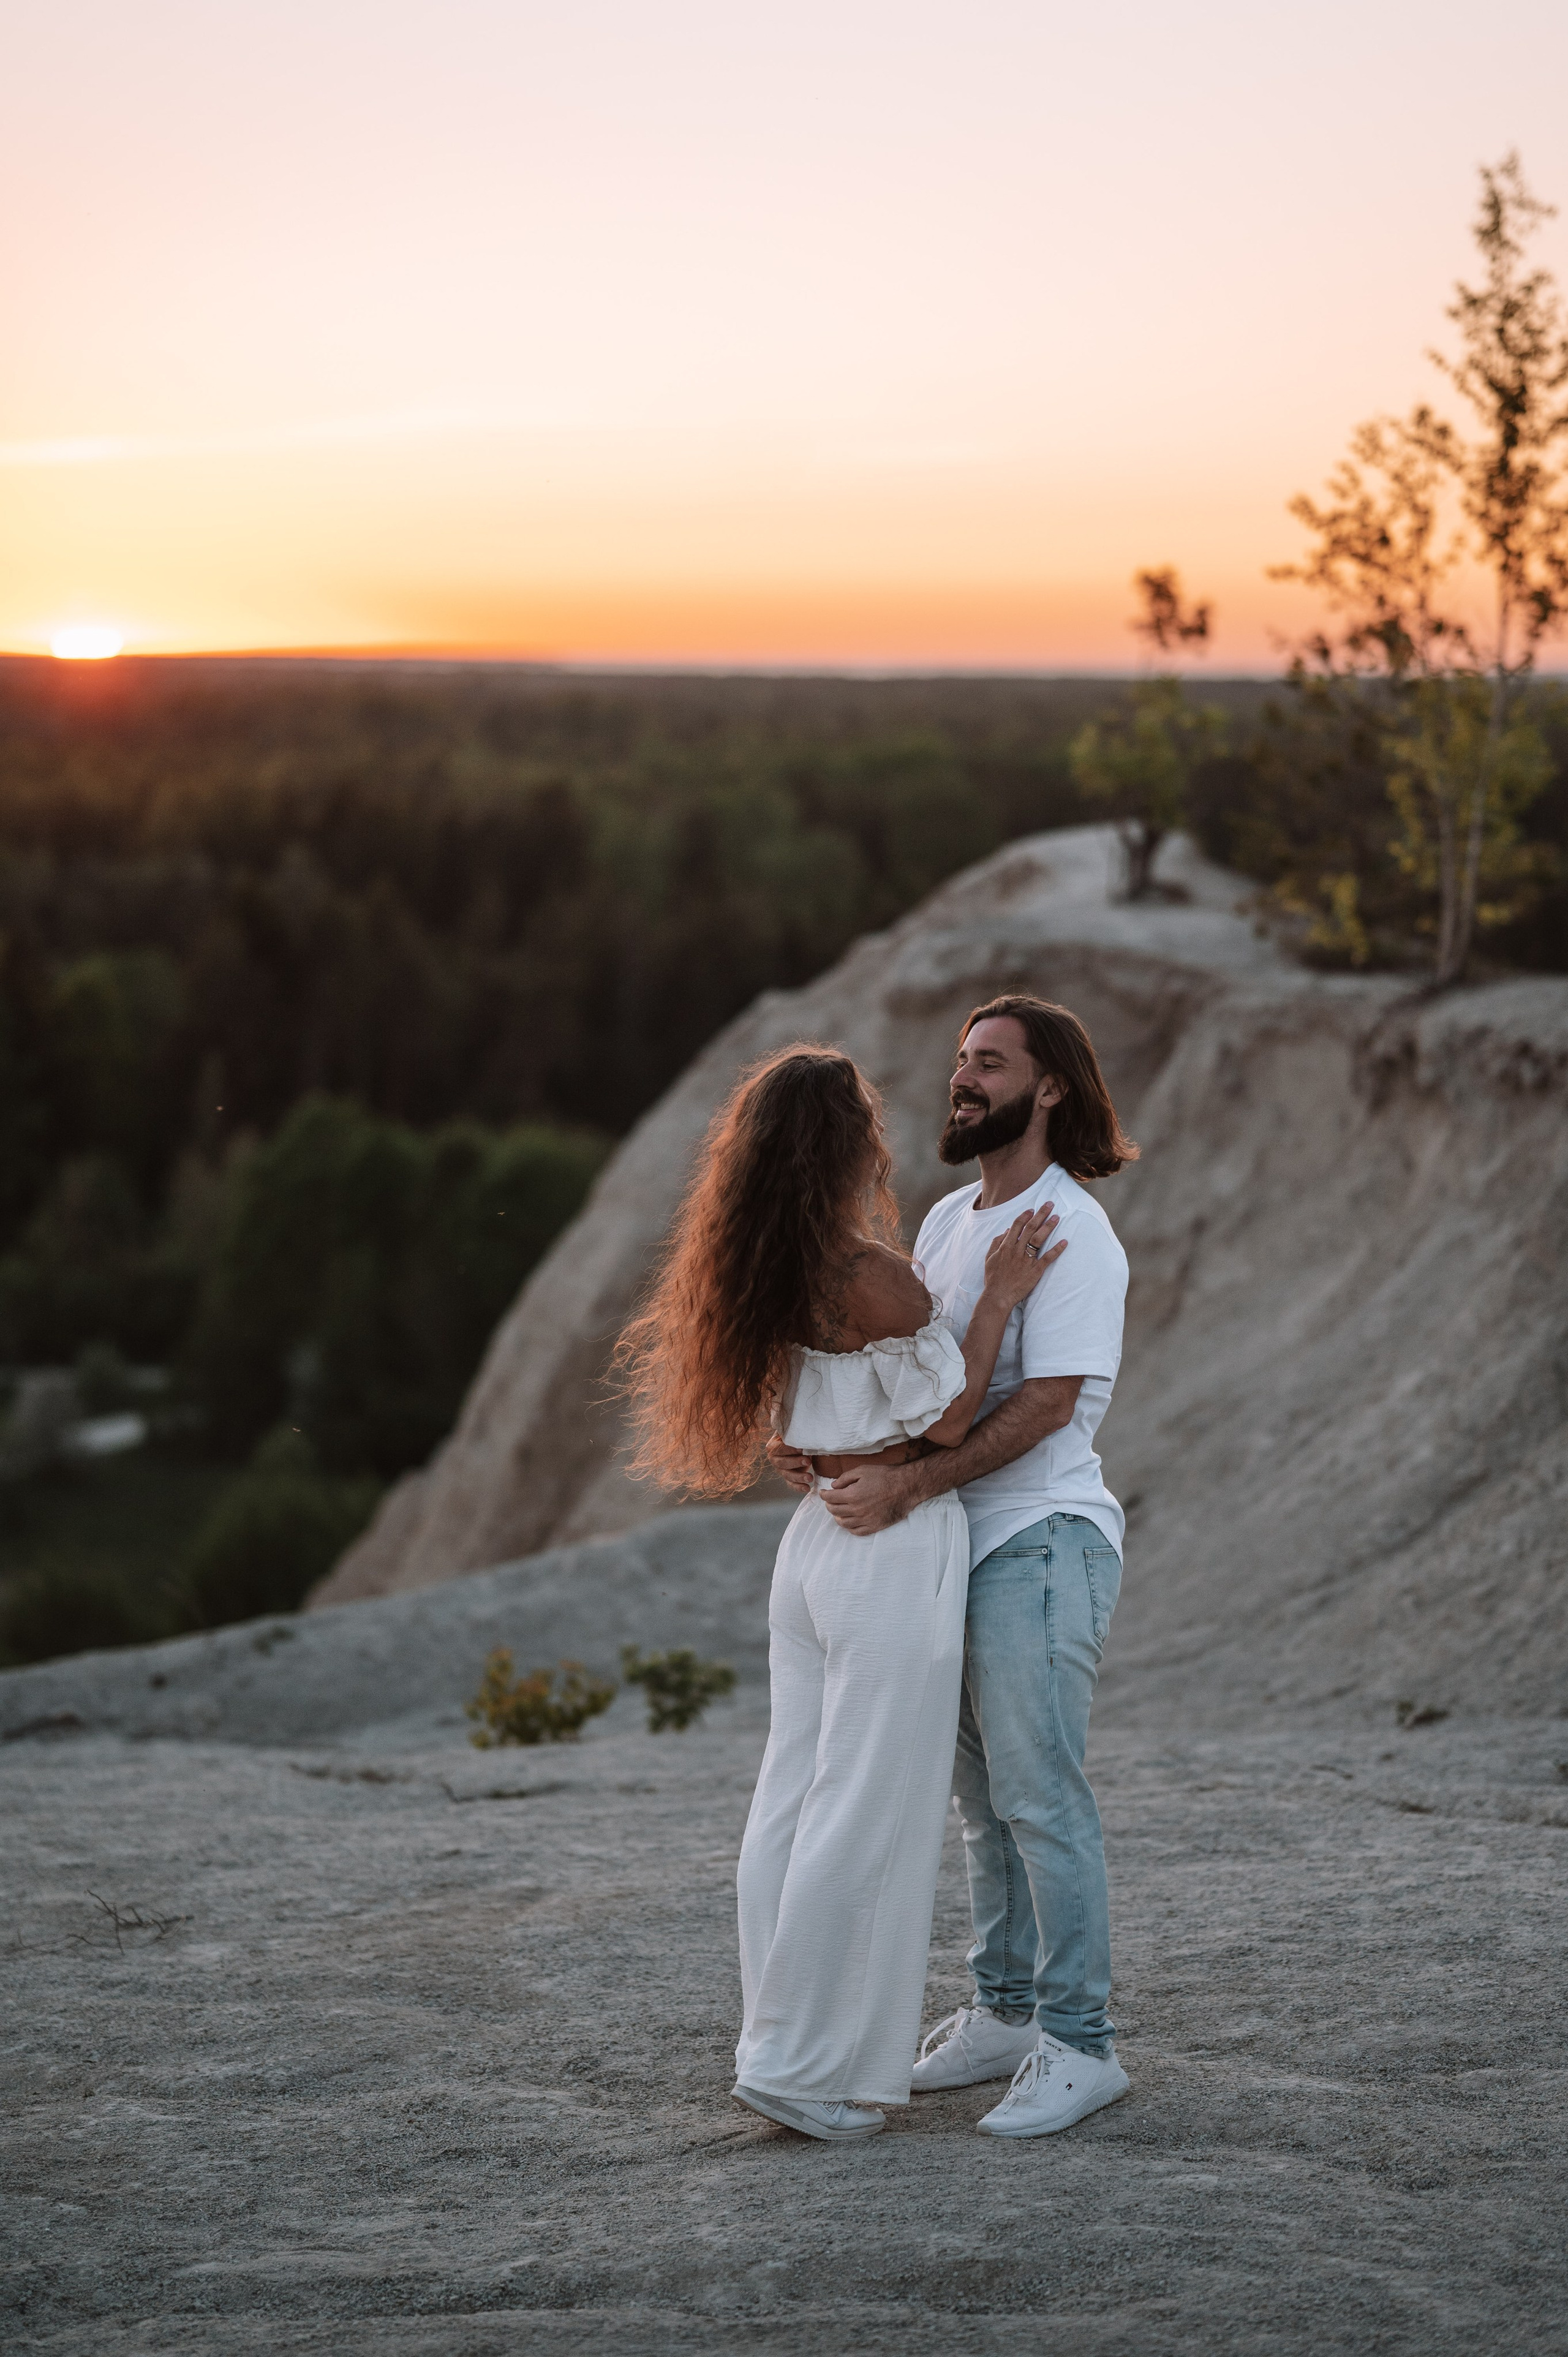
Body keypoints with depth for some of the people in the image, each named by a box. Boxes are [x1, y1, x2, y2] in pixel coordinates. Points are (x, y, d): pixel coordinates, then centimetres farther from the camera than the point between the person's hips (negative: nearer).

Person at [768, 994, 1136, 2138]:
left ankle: (1081, 2043, 0)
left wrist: (909, 1485, -26)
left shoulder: (1070, 1231, -13)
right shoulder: (948, 1220, 15)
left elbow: (1048, 1402, -21)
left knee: (1040, 1794, -7)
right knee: (984, 1792, 14)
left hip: (1041, 1541, -9)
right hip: (963, 1542, 9)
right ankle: (1007, 2013, 24)